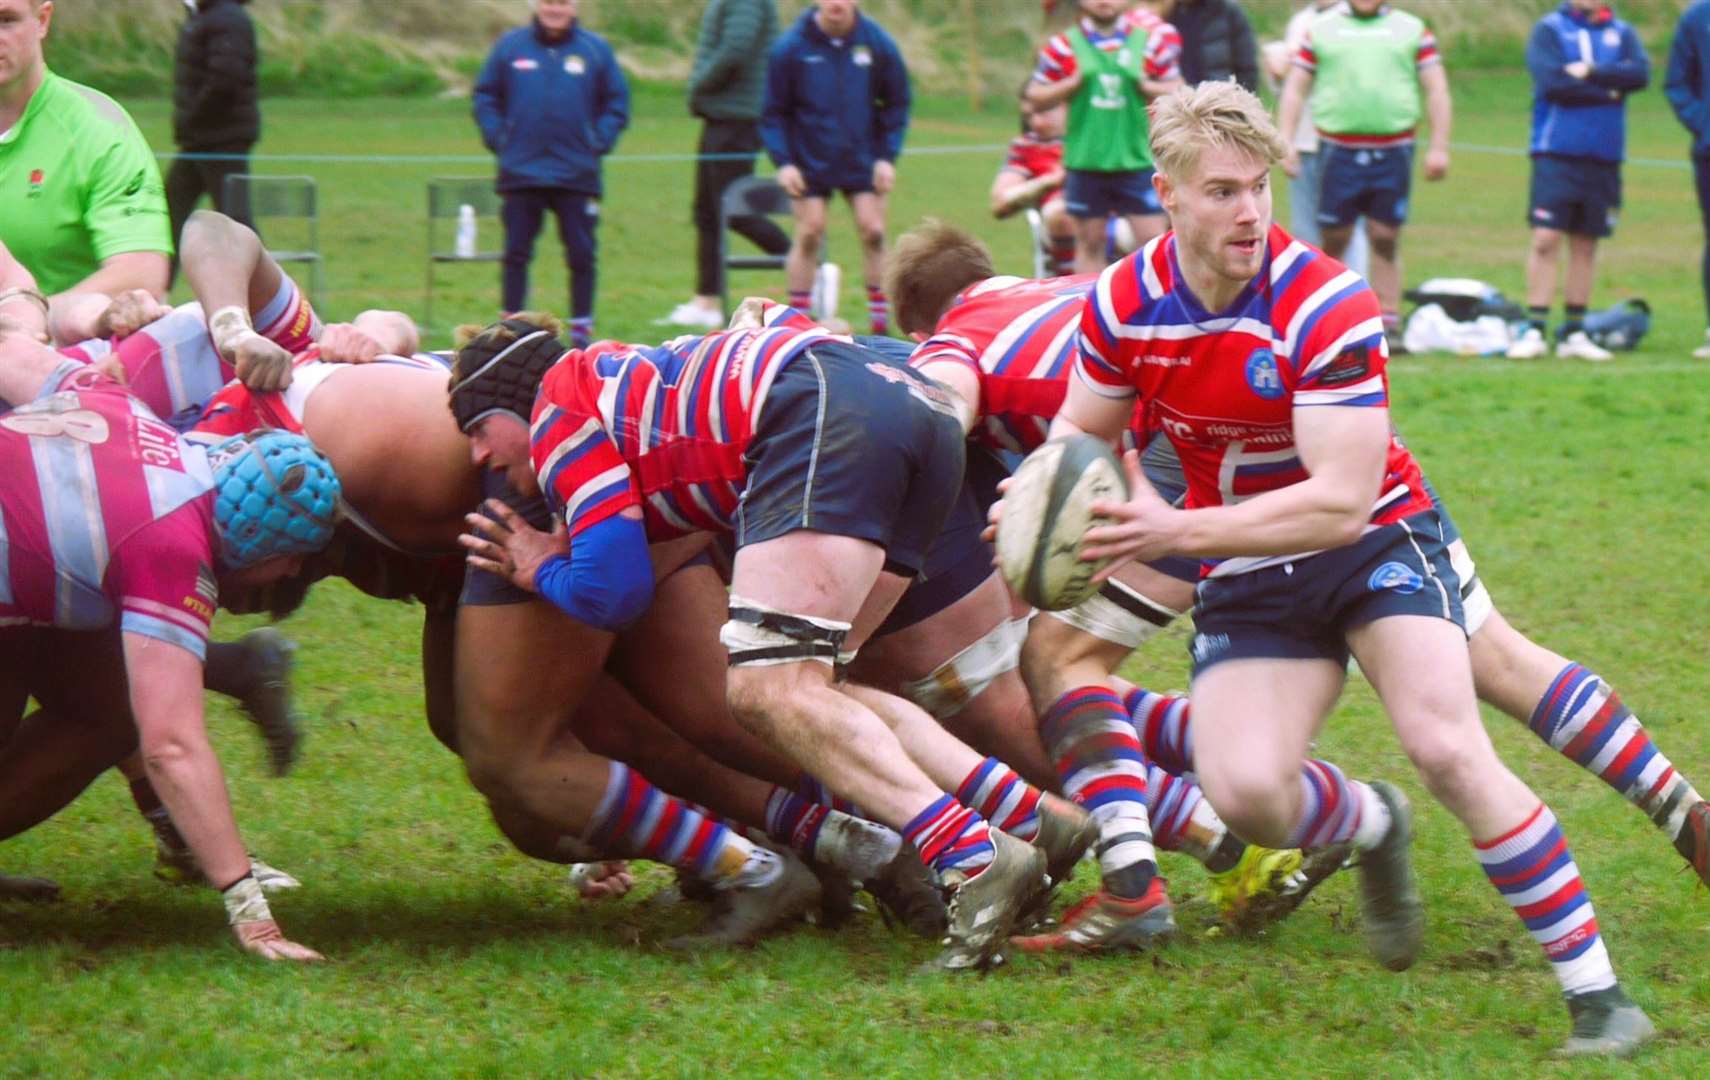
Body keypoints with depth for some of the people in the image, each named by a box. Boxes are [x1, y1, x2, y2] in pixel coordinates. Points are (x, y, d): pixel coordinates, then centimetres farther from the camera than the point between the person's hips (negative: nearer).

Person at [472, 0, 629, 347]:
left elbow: (617, 103, 8)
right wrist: (497, 137, -2)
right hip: (520, 172, 0)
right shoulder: (510, 46, 2)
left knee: (581, 253, 2)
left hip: (577, 173, 0)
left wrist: (599, 142, -3)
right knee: (516, 253, 4)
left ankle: (581, 328, 10)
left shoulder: (596, 49, 2)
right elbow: (485, 95, 10)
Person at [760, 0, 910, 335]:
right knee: (809, 235, -4)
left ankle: (881, 322, 6)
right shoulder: (791, 47, -11)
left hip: (863, 162, 1)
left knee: (873, 232, -3)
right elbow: (773, 112, -3)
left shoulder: (877, 44, -6)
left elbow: (897, 104, 4)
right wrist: (783, 162, -13)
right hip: (809, 164, -1)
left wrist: (887, 156, -5)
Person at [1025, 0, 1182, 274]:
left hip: (1137, 159, 0)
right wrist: (1071, 84, -10)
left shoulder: (1149, 41, 4)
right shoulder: (1064, 46, 2)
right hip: (1085, 162, 0)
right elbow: (1035, 98, 5)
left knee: (1152, 238, -3)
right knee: (1089, 241, 8)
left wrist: (1146, 86, -9)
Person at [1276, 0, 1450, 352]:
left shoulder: (1412, 30, 10)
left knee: (1386, 240, 0)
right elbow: (1294, 88, 11)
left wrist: (1439, 147, 2)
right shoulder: (1322, 29, 10)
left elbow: (1437, 90, 10)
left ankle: (1388, 323, 4)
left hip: (1393, 150, 0)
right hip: (1339, 149, 0)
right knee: (1334, 239, 1)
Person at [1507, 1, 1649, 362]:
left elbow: (1640, 74, -6)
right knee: (1545, 239, -9)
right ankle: (1534, 329, -6)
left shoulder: (1623, 33, 11)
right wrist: (1610, 91, -6)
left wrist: (1591, 72, -15)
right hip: (1556, 154, -3)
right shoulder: (1549, 30, 1)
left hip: (1603, 156, 3)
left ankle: (1574, 332, 12)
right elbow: (1552, 82, -13)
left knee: (1586, 244, 6)